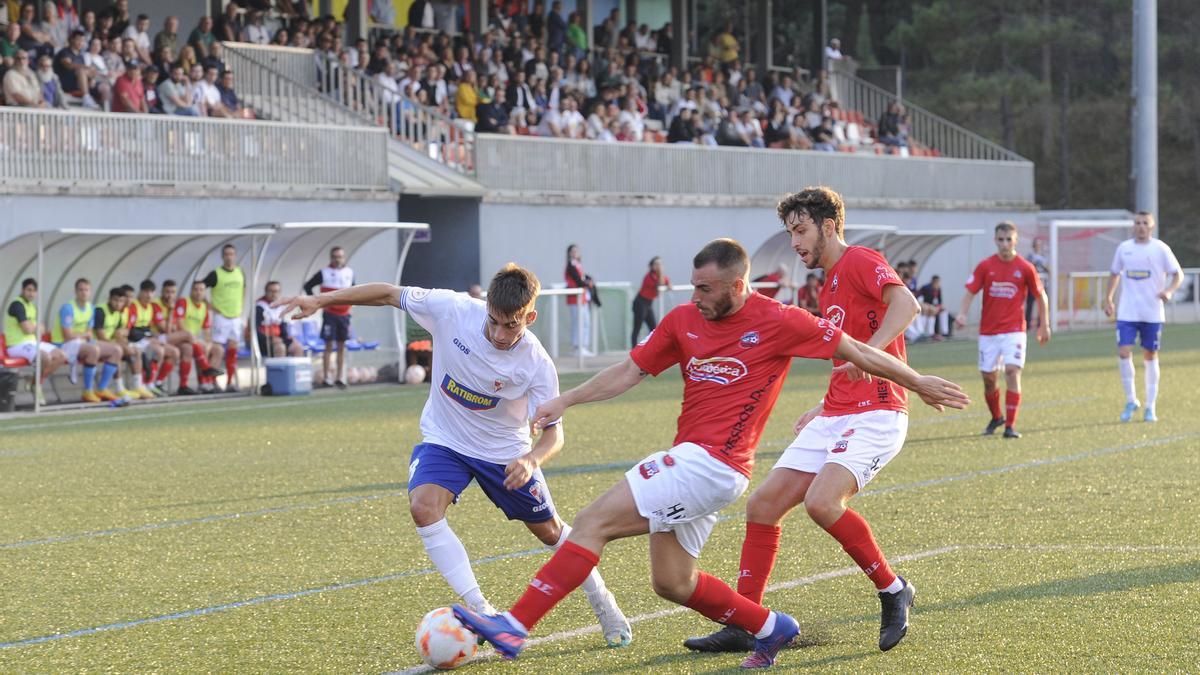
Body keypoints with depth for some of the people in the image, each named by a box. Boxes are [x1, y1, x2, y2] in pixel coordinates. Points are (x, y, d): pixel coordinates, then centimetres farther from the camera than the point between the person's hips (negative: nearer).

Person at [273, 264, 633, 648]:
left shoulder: (537, 365, -26)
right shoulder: (453, 310, -25)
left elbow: (553, 432, -17)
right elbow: (390, 294, -13)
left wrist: (532, 461, -39)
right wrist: (321, 300, -17)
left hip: (505, 453, -1)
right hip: (444, 441, 1)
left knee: (550, 531, 12)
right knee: (423, 507, -27)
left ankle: (603, 603, 39)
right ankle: (481, 612, -22)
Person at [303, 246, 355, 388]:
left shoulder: (349, 273, 7)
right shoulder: (324, 273, -4)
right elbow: (308, 286, 2)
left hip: (344, 314, 4)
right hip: (330, 314, -4)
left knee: (342, 347, 5)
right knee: (329, 345, -3)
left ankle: (340, 378, 8)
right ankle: (326, 377, 3)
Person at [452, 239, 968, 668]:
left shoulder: (777, 322, -7)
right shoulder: (684, 321, 9)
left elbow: (855, 351, 3)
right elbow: (630, 371, 15)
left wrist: (918, 383, 11)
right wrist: (563, 402, 5)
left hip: (712, 464, -8)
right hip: (688, 461, 8)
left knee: (592, 523, -16)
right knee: (671, 582, 13)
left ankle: (515, 625, -18)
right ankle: (769, 628, 30)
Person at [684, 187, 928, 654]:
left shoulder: (860, 261, -7)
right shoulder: (829, 287, 22)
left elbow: (906, 303, -25)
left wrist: (869, 351, -38)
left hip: (876, 414, -9)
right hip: (834, 417, 9)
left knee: (822, 502, -28)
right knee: (763, 504, 1)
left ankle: (893, 591, -7)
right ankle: (743, 628, 7)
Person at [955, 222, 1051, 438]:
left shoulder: (1025, 268, -3)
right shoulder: (985, 266, -1)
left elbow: (1041, 296, 6)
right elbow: (970, 291, -2)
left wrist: (1044, 325, 7)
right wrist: (962, 314, -20)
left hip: (1014, 330, -2)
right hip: (988, 330, 2)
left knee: (1013, 372, -16)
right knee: (988, 377, 8)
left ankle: (1010, 426, -13)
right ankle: (996, 418, 33)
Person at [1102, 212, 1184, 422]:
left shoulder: (1160, 249, -3)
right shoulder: (1124, 248, 6)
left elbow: (1178, 274, -1)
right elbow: (1115, 274, 20)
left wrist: (1169, 291, -19)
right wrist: (1108, 298, 12)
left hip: (1153, 313, -2)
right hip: (1127, 312, 2)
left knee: (1150, 356, 5)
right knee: (1123, 353, -11)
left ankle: (1150, 407, 13)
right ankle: (1131, 401, 5)